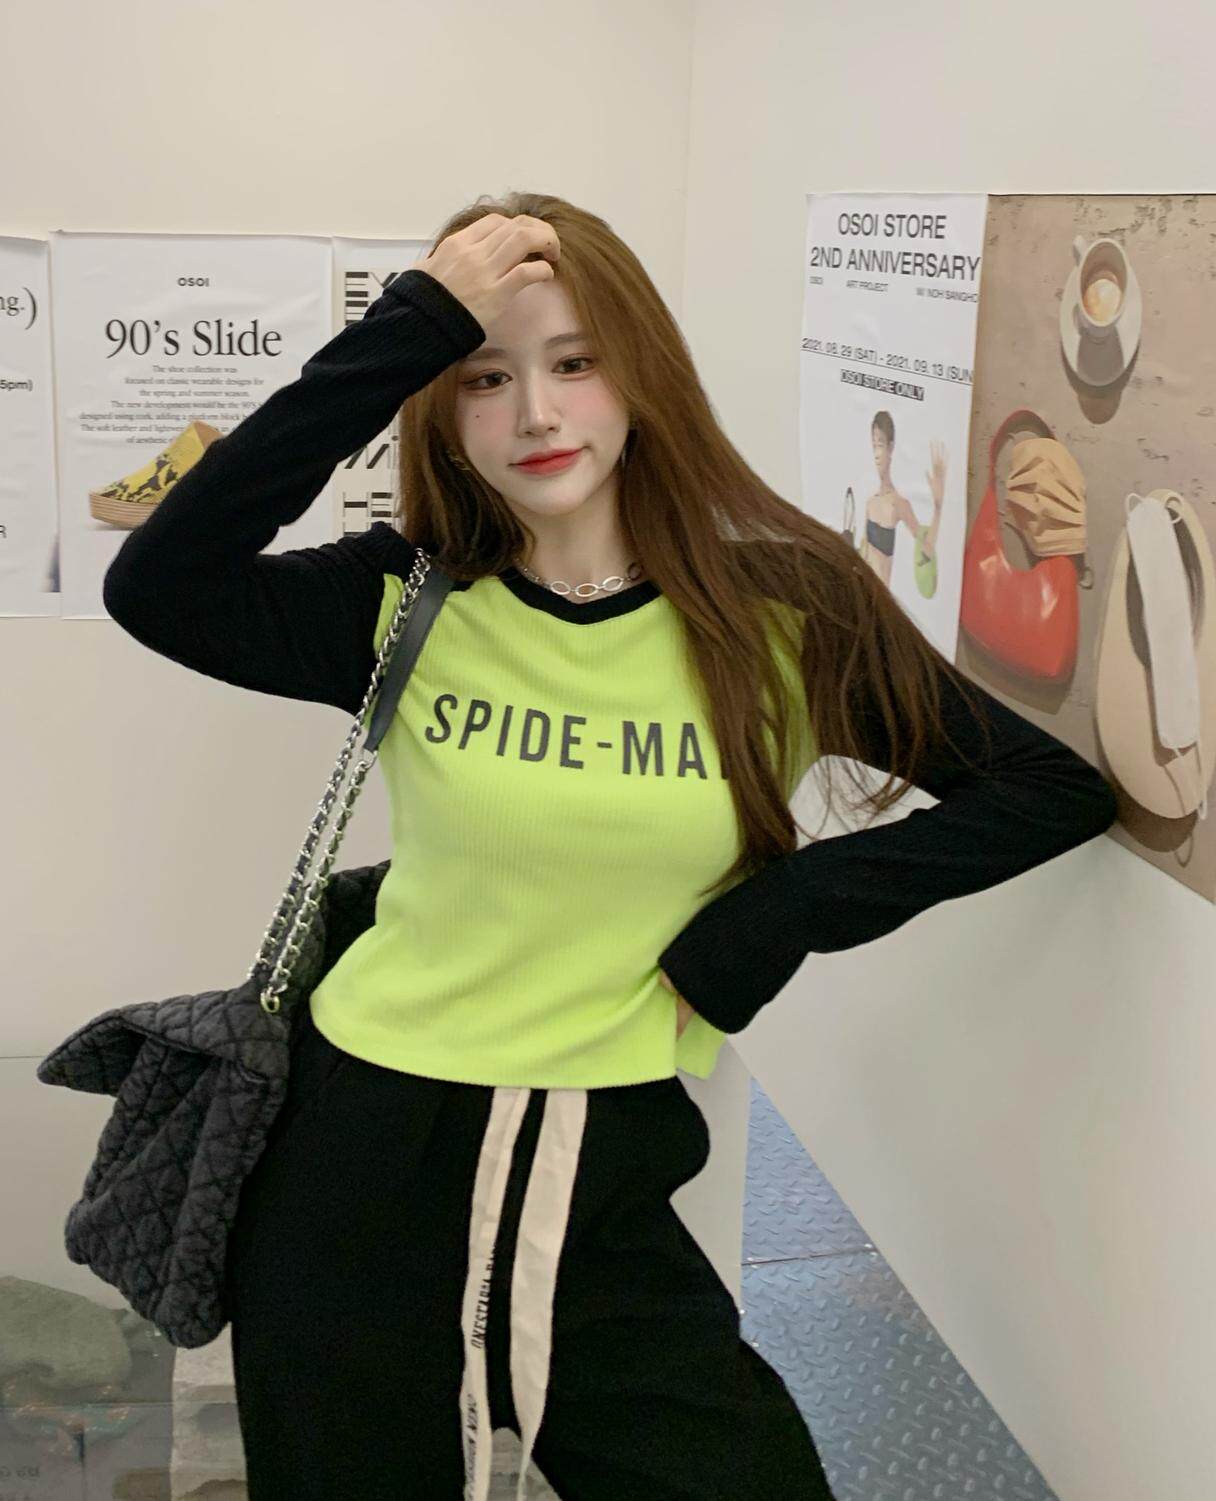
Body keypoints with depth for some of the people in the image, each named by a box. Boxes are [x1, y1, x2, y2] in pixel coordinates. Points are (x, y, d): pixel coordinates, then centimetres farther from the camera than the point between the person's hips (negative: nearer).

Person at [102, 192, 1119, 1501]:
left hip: (605, 1193, 0)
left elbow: (1059, 789, -5)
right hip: (359, 1169, 1)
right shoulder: (405, 607, -6)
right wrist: (411, 329, -25)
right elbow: (154, 586, -23)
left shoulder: (782, 616, -7)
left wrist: (778, 917, -13)